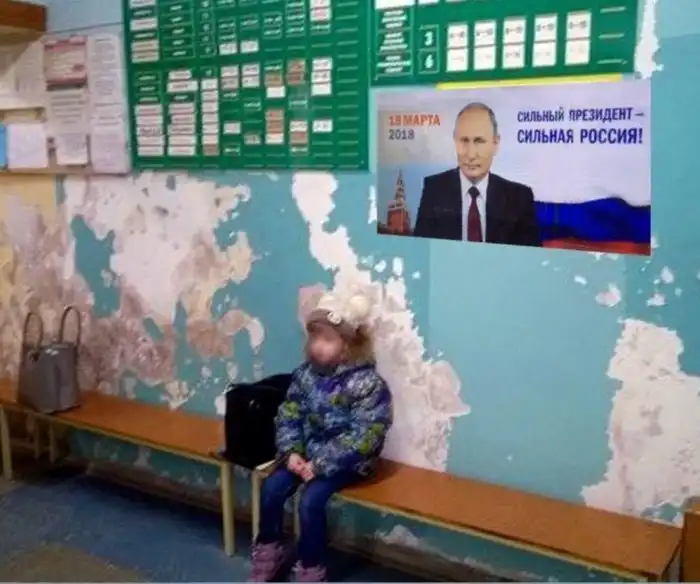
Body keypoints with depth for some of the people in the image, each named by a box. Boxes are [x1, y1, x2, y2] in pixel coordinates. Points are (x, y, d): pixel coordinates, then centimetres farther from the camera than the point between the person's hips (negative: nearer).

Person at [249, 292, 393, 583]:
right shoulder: (306, 373, -2)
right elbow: (288, 415, 4)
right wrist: (291, 452, -12)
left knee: (311, 500, -23)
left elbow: (363, 438, -23)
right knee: (272, 487, -12)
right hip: (307, 452, 6)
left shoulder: (368, 383, -20)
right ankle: (269, 551, 12)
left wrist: (321, 465, -23)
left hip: (346, 460, -5)